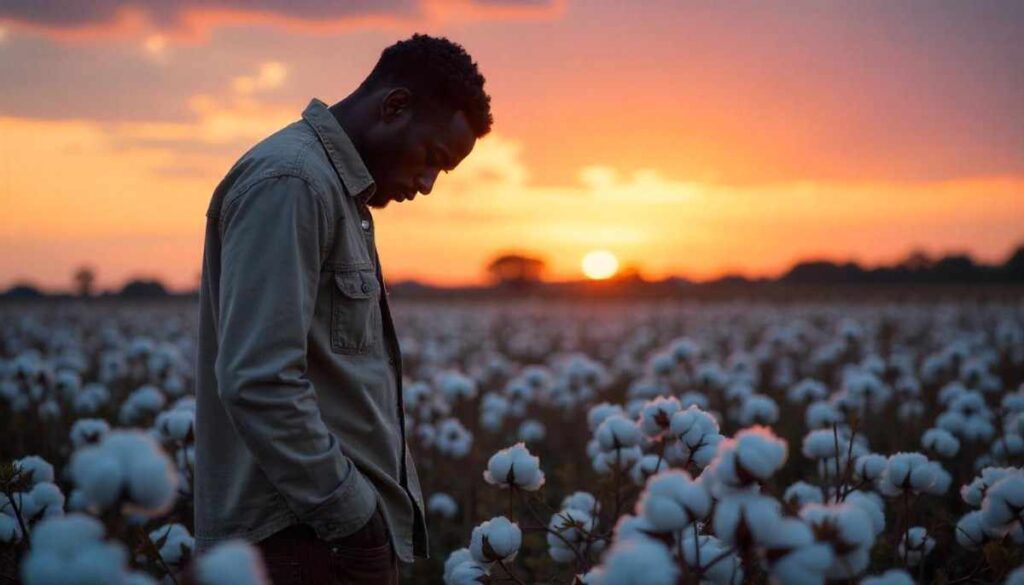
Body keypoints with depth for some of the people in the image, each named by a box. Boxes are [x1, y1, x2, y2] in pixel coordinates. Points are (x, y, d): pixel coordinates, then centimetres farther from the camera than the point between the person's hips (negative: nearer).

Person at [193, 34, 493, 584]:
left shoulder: (336, 186, 17)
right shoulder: (290, 181, -14)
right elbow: (259, 383, -23)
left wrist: (366, 509, 15)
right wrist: (353, 514, -17)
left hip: (341, 524, 10)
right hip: (308, 538, -10)